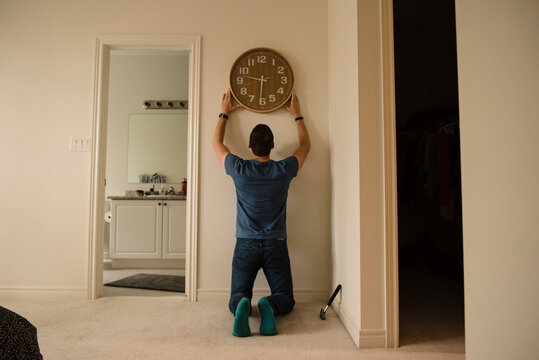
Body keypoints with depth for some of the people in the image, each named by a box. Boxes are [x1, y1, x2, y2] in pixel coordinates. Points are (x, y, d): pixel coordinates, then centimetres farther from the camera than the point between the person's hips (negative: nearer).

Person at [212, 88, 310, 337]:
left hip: (246, 244, 0)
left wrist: (225, 113, 25)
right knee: (286, 299, 9)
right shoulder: (284, 170, -5)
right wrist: (297, 115, 26)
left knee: (237, 297, 9)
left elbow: (216, 143, 14)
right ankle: (270, 305, -25)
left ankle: (242, 306, -26)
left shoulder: (239, 169, -6)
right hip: (276, 245, 0)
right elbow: (305, 144, 15)